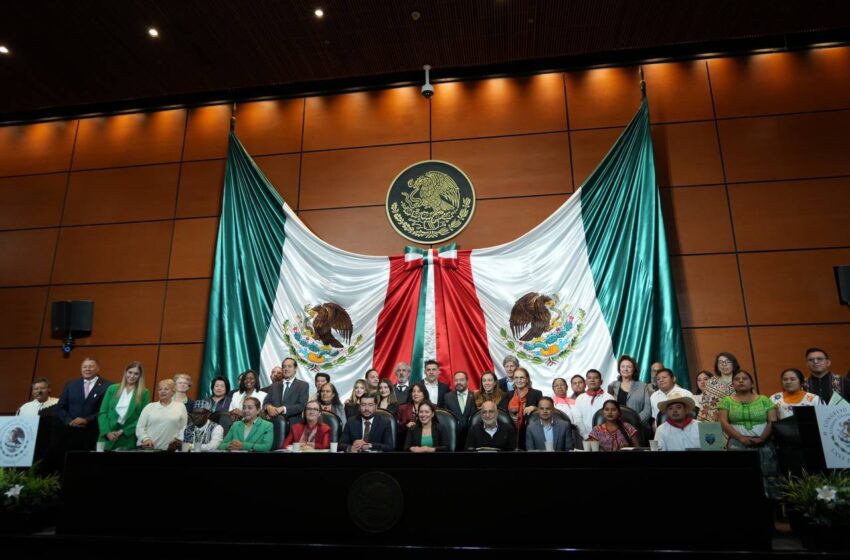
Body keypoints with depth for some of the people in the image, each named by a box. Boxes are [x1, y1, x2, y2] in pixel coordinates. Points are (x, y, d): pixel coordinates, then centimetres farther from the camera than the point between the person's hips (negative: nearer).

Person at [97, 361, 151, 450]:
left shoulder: (144, 393, 1)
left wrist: (123, 431, -10)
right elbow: (103, 412, 4)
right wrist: (107, 432, -9)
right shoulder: (112, 389, 7)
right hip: (108, 438, 2)